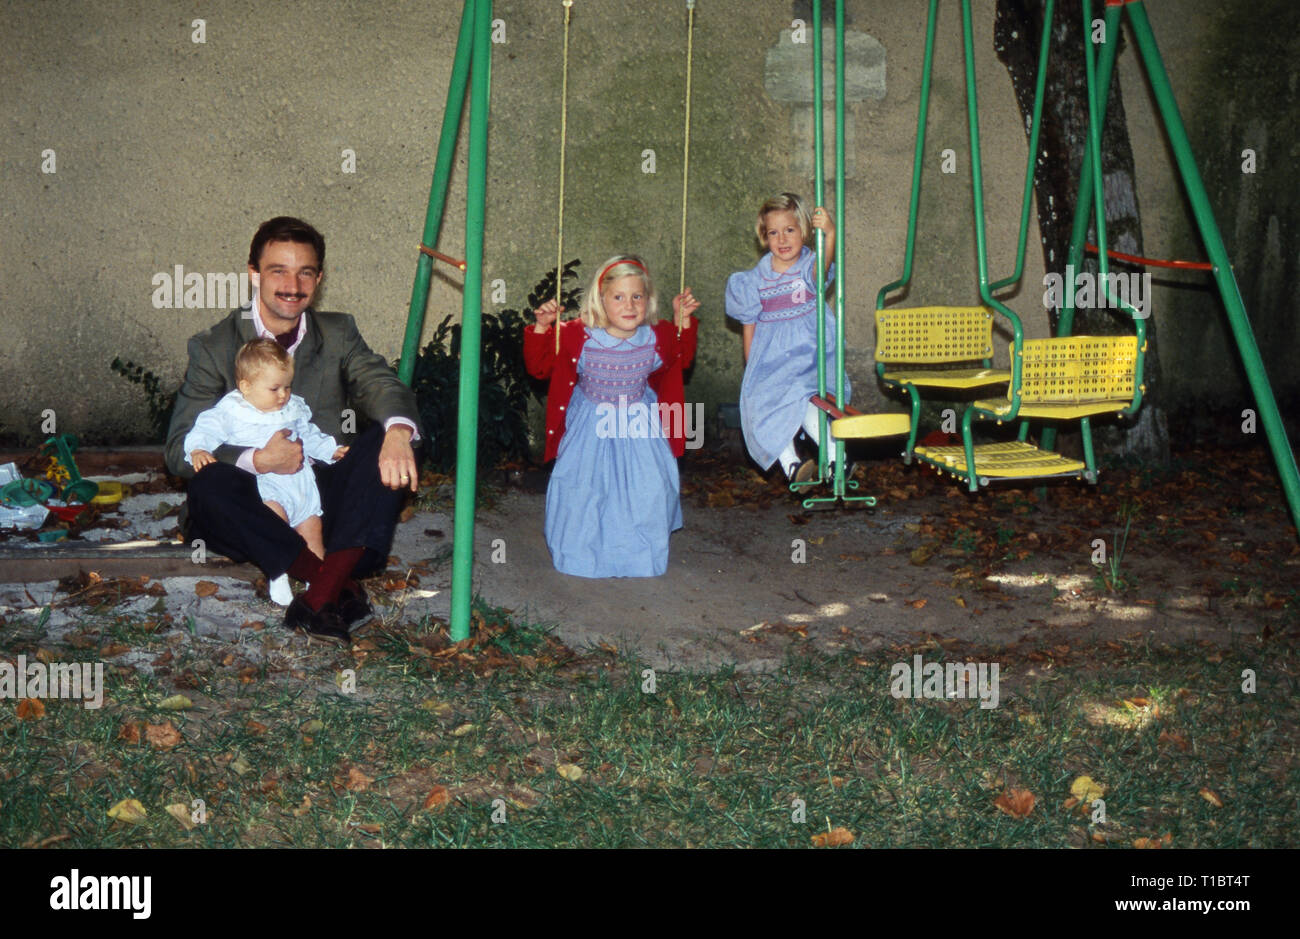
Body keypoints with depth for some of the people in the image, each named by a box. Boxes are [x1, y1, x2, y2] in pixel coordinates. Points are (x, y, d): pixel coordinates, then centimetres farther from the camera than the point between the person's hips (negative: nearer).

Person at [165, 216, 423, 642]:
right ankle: (337, 583, -31)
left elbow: (380, 383, -11)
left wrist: (398, 431, -36)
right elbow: (180, 448, -7)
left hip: (328, 502, 2)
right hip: (257, 508, -2)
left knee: (388, 443, -23)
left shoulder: (339, 333, 9)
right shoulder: (213, 348, 1)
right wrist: (258, 460, -25)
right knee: (208, 487, -32)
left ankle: (321, 592, -37)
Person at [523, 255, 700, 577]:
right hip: (590, 428, -2)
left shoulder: (656, 339, -12)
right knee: (582, 490, 4)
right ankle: (581, 554, 28)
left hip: (639, 428, 2)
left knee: (647, 491, 3)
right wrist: (541, 328, -24)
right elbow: (539, 366, -9)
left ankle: (639, 554, 28)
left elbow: (680, 360, 12)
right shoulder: (577, 337, -21)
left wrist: (683, 321, -2)